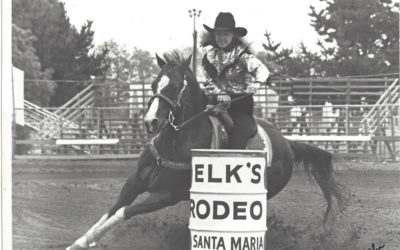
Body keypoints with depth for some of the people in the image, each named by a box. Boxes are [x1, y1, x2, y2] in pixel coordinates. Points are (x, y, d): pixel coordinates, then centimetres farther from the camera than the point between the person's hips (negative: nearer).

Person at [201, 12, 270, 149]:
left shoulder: (242, 55, -6)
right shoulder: (209, 57, 8)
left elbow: (261, 69, -17)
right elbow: (208, 82, 6)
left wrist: (256, 83, -39)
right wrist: (220, 93, -15)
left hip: (241, 103, -5)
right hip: (217, 104, 5)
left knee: (236, 145, -18)